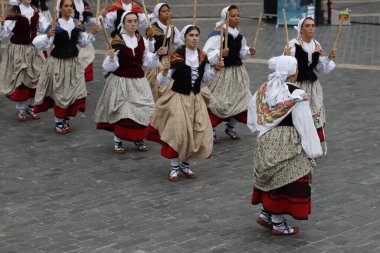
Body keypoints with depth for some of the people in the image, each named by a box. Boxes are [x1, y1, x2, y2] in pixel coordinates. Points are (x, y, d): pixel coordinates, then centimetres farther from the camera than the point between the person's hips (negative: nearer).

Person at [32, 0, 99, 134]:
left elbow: (82, 42, 12)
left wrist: (92, 34, -2)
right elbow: (41, 44, -20)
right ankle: (59, 123, 20)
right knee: (59, 93, 5)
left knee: (73, 92, 8)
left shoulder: (77, 24, 0)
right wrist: (48, 36, -38)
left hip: (73, 62, 5)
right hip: (58, 62, -5)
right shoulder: (55, 25, -15)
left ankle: (66, 120, 26)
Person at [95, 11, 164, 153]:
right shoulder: (117, 41, -9)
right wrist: (111, 57, -29)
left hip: (138, 81, 4)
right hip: (121, 81, -4)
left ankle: (138, 140, 20)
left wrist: (157, 54, -3)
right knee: (121, 112, -7)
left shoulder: (142, 41, 5)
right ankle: (118, 142, 8)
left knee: (142, 111, 3)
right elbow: (110, 67, -10)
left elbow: (147, 62, 11)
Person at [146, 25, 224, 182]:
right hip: (178, 98, -5)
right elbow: (162, 82, -13)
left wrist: (215, 69, 1)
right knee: (177, 133, -7)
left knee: (198, 133, 3)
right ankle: (174, 168, 10)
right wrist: (165, 71, -32)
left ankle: (186, 165, 23)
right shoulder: (177, 56, -15)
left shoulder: (203, 57, 1)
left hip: (196, 99, 5)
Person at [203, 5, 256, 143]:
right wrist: (219, 53, -36)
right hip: (221, 71, -7)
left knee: (239, 99, 11)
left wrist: (248, 51, 2)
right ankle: (212, 131, 12)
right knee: (217, 102, -4)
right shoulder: (218, 34, -16)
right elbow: (208, 53, -21)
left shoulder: (239, 34, 7)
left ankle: (230, 128, 31)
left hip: (237, 70, 7)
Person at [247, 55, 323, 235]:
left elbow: (253, 115, 12)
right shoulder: (297, 97, -19)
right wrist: (313, 152, -9)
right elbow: (305, 126, -16)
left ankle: (265, 215, 27)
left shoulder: (265, 89, 1)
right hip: (288, 146, -7)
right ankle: (278, 225, 13)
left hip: (266, 142, 7)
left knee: (273, 179, 22)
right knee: (286, 181, 5)